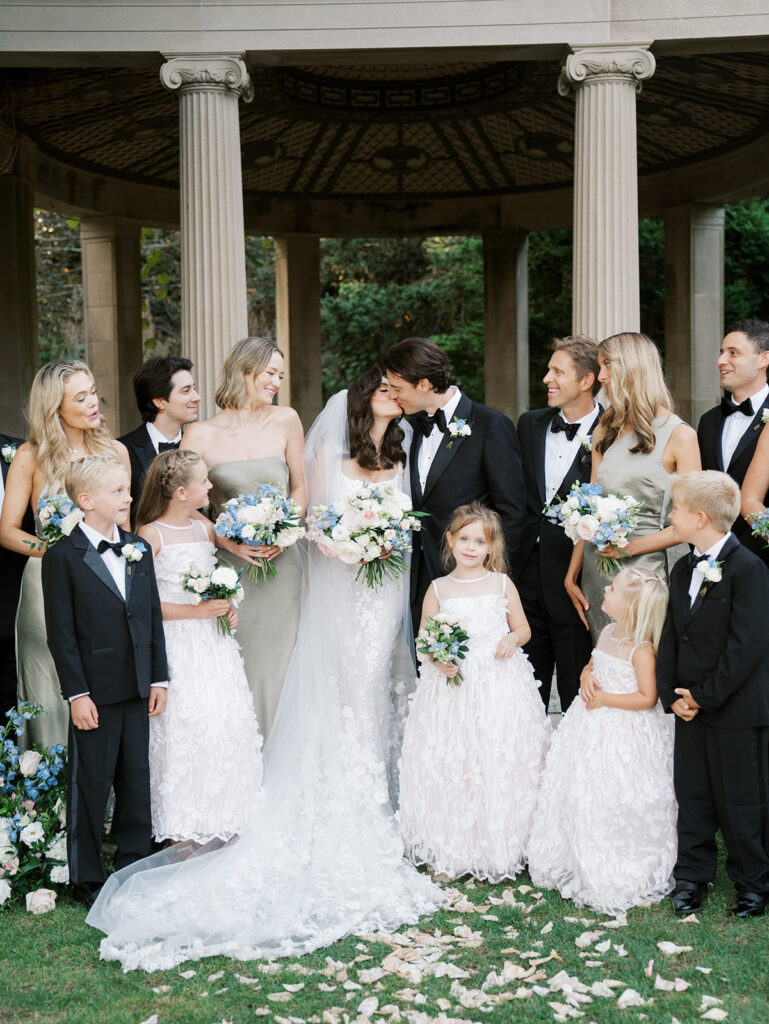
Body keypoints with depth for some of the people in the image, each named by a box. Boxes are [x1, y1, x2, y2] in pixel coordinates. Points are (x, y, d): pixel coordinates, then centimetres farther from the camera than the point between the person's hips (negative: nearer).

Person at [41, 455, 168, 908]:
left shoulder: (139, 551, 9)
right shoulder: (63, 557, -8)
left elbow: (154, 619, 11)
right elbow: (61, 633, -10)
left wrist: (159, 678, 7)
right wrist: (77, 693, -13)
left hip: (138, 689, 5)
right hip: (95, 692, -5)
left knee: (137, 778, 12)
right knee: (91, 783, 5)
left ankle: (135, 867, 26)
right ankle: (87, 878, 18)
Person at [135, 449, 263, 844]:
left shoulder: (205, 527, 9)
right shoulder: (150, 535, -10)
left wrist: (227, 608, 2)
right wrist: (195, 611, -17)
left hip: (212, 644, 6)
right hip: (175, 646, -6)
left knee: (227, 722, 4)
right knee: (183, 728, -5)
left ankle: (223, 815, 18)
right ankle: (181, 829, 8)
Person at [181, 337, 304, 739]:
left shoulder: (285, 421, 3)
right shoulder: (199, 436, -3)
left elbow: (299, 488, 12)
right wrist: (226, 539, -14)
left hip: (280, 566, 2)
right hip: (229, 567, -2)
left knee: (276, 666, 7)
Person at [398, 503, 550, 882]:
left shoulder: (502, 584, 5)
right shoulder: (438, 590, 3)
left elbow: (523, 627, 12)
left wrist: (513, 639, -10)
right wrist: (438, 660, -15)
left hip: (501, 687, 1)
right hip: (453, 687, 0)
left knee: (501, 766, 2)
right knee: (449, 767, 0)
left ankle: (501, 847, 16)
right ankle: (448, 854, 10)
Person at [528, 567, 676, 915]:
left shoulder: (641, 650, -20)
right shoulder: (607, 634, 4)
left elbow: (646, 698, -20)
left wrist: (604, 699, -18)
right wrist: (586, 677, -4)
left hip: (624, 735, -8)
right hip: (592, 728, 8)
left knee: (611, 801, -1)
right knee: (579, 793, 13)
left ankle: (617, 876, 16)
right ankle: (577, 863, 30)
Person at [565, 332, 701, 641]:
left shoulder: (679, 435, -5)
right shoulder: (605, 431, 12)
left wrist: (633, 546, -16)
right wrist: (572, 574, 6)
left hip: (649, 566, -5)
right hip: (599, 571, 5)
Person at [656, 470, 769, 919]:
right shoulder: (683, 571, 10)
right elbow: (671, 637, 10)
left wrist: (706, 696, -16)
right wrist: (672, 694, -3)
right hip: (691, 709, 7)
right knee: (692, 794, 13)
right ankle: (693, 876, 25)